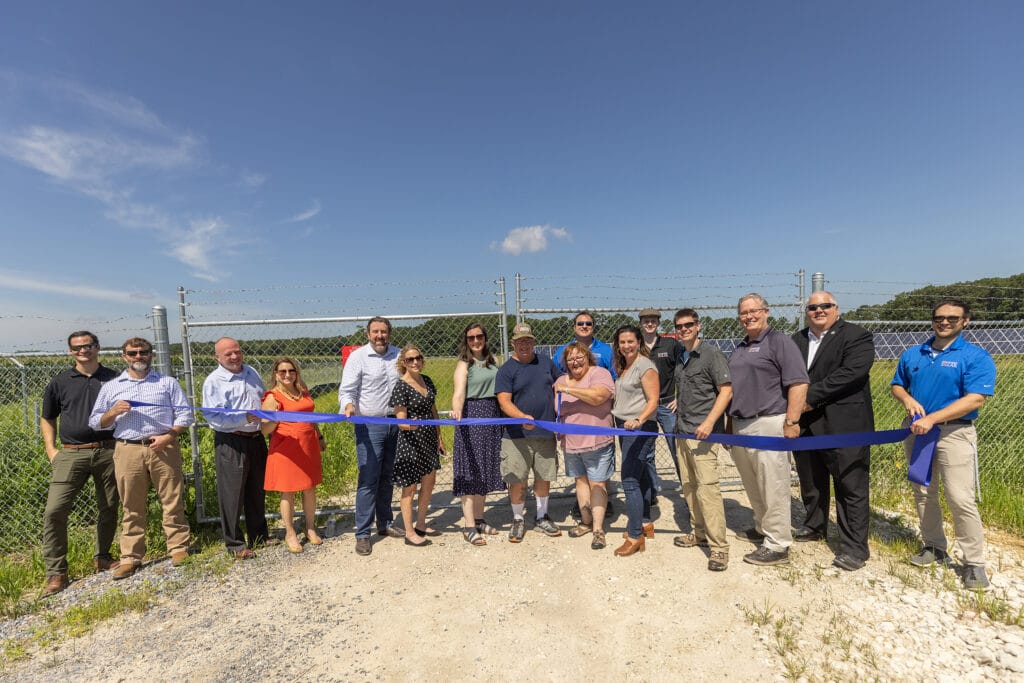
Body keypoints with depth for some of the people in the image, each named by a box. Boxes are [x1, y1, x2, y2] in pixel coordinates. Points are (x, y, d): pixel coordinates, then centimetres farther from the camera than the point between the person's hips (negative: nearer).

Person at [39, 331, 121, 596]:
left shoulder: (114, 379, 6)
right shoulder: (60, 383, 7)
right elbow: (47, 418, 15)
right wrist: (51, 449, 3)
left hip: (108, 451, 0)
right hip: (71, 454, 0)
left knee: (108, 508, 8)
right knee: (54, 511, -8)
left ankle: (102, 557, 28)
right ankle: (56, 572, 5)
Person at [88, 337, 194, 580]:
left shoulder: (168, 383, 10)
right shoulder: (110, 387, 14)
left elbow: (185, 414, 5)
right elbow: (95, 422, 13)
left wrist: (168, 436, -9)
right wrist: (113, 412, -8)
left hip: (163, 449, -1)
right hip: (128, 451, 1)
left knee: (172, 501, 2)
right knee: (132, 506, 7)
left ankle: (178, 548, 12)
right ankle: (130, 557, 17)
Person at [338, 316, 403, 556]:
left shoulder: (398, 355, 7)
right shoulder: (358, 356, -5)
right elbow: (346, 390, -8)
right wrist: (349, 406, -29)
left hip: (395, 423, 4)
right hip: (369, 425, -4)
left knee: (387, 477, 14)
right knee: (368, 480, -4)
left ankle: (385, 524, 28)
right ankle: (362, 534, 7)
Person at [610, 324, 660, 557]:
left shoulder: (645, 366, -12)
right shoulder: (623, 367, 14)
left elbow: (653, 401, -17)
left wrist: (638, 420, -31)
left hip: (640, 428, -9)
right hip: (625, 427, 9)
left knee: (630, 480, -9)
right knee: (640, 476, 17)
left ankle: (635, 535, -1)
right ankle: (645, 523, 29)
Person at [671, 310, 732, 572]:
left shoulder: (711, 354, -7)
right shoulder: (680, 359, 15)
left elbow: (726, 391, -12)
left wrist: (709, 423, -20)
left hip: (704, 433, -8)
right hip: (683, 432, 8)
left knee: (706, 486, -10)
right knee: (689, 486, 13)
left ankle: (718, 547, -1)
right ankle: (699, 533, 28)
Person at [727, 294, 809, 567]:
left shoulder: (780, 341, -6)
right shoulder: (740, 348, 17)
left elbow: (798, 383, -13)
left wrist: (792, 422, -18)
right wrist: (728, 422, 18)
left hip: (769, 424, -8)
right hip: (740, 426, 8)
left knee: (773, 488, 0)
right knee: (753, 486, 18)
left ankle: (777, 545, 11)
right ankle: (762, 528, 35)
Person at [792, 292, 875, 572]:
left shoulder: (856, 336, -6)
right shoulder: (797, 340, 12)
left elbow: (850, 373, -20)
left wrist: (811, 395, -19)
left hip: (843, 426, -6)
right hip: (805, 425, 6)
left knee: (851, 487, 2)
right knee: (810, 482, 20)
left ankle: (854, 547, 14)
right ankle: (814, 527, 39)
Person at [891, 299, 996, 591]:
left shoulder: (976, 357, -7)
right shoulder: (912, 354, 8)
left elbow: (975, 399, -16)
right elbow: (897, 385, 15)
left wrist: (931, 419, -23)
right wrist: (908, 400, -8)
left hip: (954, 433, -5)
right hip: (917, 431, 5)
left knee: (961, 499, -7)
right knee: (923, 493, 13)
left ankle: (974, 563, 8)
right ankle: (934, 547, 29)